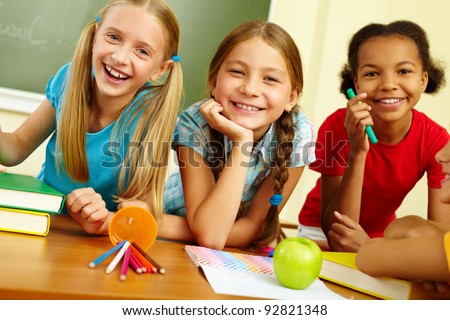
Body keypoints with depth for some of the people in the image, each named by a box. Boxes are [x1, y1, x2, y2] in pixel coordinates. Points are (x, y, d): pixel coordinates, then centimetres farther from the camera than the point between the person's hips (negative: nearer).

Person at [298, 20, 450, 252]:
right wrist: (357, 152, -36)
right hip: (321, 231, -2)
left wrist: (373, 248, -34)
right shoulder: (337, 126, -24)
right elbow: (335, 232, -25)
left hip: (380, 234, 3)